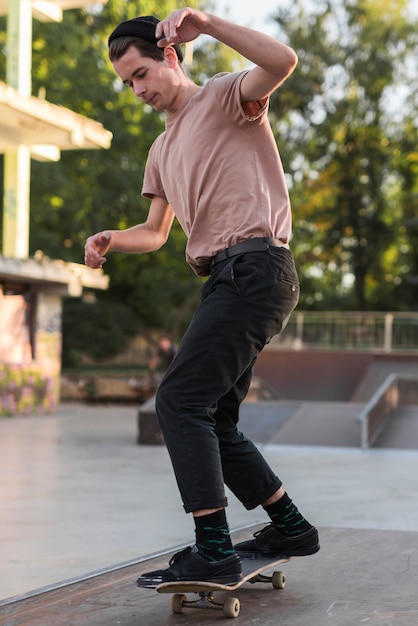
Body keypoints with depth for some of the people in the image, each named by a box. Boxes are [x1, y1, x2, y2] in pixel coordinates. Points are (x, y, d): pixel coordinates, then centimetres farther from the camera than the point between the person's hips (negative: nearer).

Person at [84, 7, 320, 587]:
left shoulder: (225, 96, 2)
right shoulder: (162, 149, 26)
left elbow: (282, 61, -20)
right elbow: (156, 232, 29)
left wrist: (206, 23, -21)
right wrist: (110, 241, 9)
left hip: (254, 267, -9)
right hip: (230, 279, 9)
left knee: (179, 400, -16)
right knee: (212, 421, 11)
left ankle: (213, 550, -15)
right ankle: (290, 527, 23)